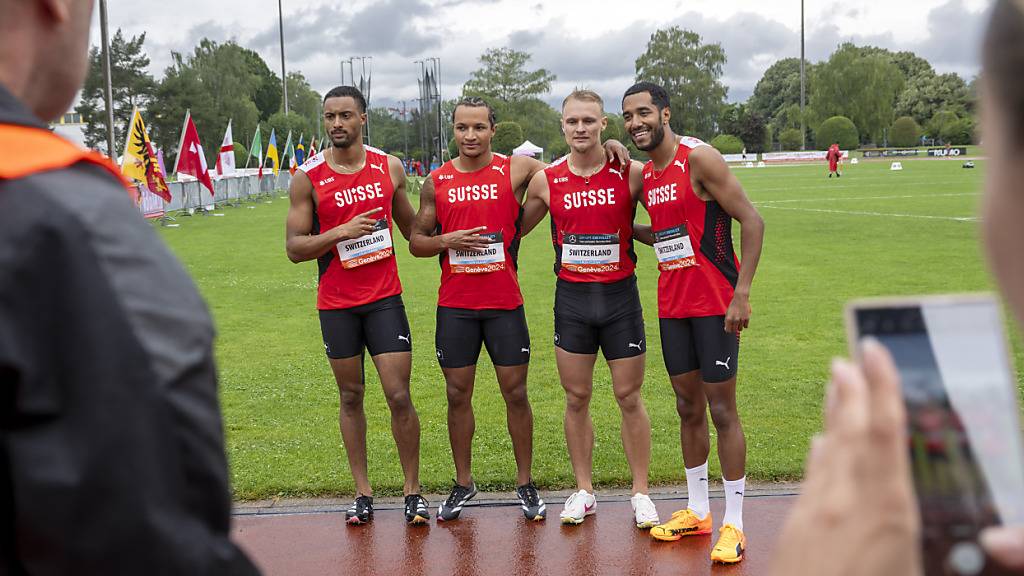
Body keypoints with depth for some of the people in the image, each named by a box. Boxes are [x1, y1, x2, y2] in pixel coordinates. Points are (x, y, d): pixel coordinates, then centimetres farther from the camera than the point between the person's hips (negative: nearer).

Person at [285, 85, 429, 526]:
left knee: (399, 396, -4)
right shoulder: (307, 179, -4)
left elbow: (409, 225, 18)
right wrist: (340, 232, -19)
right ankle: (362, 493, 19)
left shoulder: (390, 167, 3)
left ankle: (413, 493, 10)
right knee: (351, 396, 9)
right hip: (336, 304, 0)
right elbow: (294, 248, -6)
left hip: (385, 298, 0)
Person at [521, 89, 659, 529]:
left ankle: (640, 493, 18)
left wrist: (630, 231, -8)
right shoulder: (546, 181, 0)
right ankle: (583, 492, 23)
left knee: (629, 397, 6)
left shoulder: (632, 173, -5)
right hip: (571, 298, 2)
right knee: (576, 399, 9)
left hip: (620, 295, -2)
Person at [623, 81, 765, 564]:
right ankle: (697, 511, 26)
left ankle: (733, 523, 8)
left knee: (721, 410, -2)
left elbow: (751, 221, -16)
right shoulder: (644, 175, 10)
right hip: (672, 306, 7)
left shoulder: (699, 159, -13)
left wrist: (742, 293, -20)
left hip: (715, 304, -7)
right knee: (688, 407, 14)